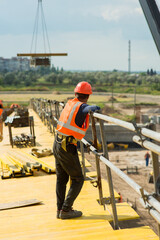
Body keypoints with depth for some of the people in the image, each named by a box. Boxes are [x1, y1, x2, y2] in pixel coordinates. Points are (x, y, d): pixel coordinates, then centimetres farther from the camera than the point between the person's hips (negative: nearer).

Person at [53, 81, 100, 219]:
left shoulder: (70, 103, 9)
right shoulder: (82, 106, -13)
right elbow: (91, 108, -38)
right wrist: (95, 108, -19)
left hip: (57, 144, 8)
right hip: (67, 147, -8)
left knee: (61, 179, 17)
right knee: (78, 180, 5)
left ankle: (60, 209, 22)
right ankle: (66, 210, 3)